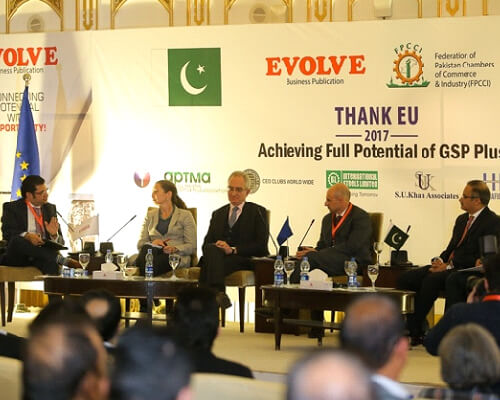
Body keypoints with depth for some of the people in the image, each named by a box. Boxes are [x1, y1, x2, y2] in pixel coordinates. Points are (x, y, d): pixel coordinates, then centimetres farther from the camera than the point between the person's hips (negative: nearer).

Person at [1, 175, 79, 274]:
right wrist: (27, 236, -26)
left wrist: (54, 235, -9)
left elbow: (60, 242, 16)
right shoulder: (12, 207, 9)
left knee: (51, 262, -35)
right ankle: (59, 258, -38)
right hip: (18, 258, -2)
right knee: (17, 240, -36)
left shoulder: (50, 208, 19)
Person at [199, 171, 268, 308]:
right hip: (216, 257, 4)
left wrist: (233, 249, -14)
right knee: (212, 249, -35)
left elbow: (261, 245, -1)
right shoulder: (218, 214, 27)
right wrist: (213, 248, -11)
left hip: (245, 261, -4)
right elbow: (206, 243, 16)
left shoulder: (257, 212, 12)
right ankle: (218, 293, -49)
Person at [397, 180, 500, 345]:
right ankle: (415, 333, -14)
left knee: (432, 280, -34)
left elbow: (481, 258, -16)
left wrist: (448, 266, -16)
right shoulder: (462, 219, 21)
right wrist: (440, 260, 0)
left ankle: (416, 328, -20)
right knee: (405, 279, -10)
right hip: (448, 266, 9)